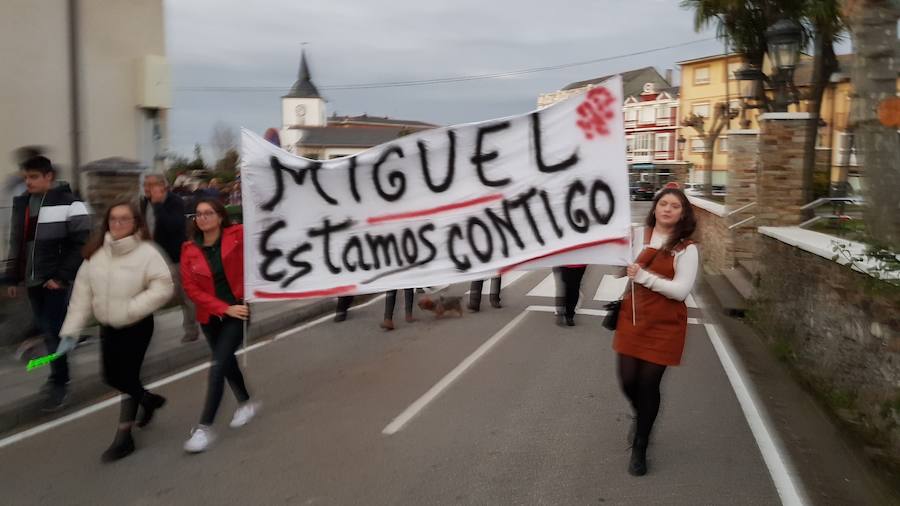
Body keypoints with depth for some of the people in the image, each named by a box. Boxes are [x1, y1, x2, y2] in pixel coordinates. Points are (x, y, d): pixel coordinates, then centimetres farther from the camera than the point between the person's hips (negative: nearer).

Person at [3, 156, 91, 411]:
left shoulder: (68, 203, -11)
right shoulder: (21, 203, 10)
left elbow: (81, 245, -13)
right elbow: (16, 243, 17)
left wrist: (62, 276, -16)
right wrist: (12, 277, 14)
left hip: (56, 280, -6)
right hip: (32, 280, 6)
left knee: (53, 330, -6)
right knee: (44, 329, 14)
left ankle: (60, 383, 7)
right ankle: (59, 375, 30)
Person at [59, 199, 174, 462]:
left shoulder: (146, 252, -15)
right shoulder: (95, 253, 1)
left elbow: (164, 287, -21)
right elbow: (82, 294, 2)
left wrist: (131, 308, -26)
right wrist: (71, 330, -2)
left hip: (136, 327, -6)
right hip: (107, 327, 6)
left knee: (127, 378, -3)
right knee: (112, 378, 16)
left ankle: (124, 436, 14)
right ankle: (148, 399, 44)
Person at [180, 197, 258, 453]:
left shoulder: (237, 236, -10)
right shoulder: (189, 249, -4)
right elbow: (191, 288, -8)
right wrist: (224, 308, -15)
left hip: (239, 309, -4)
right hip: (210, 316, 4)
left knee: (218, 365, -11)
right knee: (226, 361, 19)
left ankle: (205, 427, -4)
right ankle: (246, 402, 42)